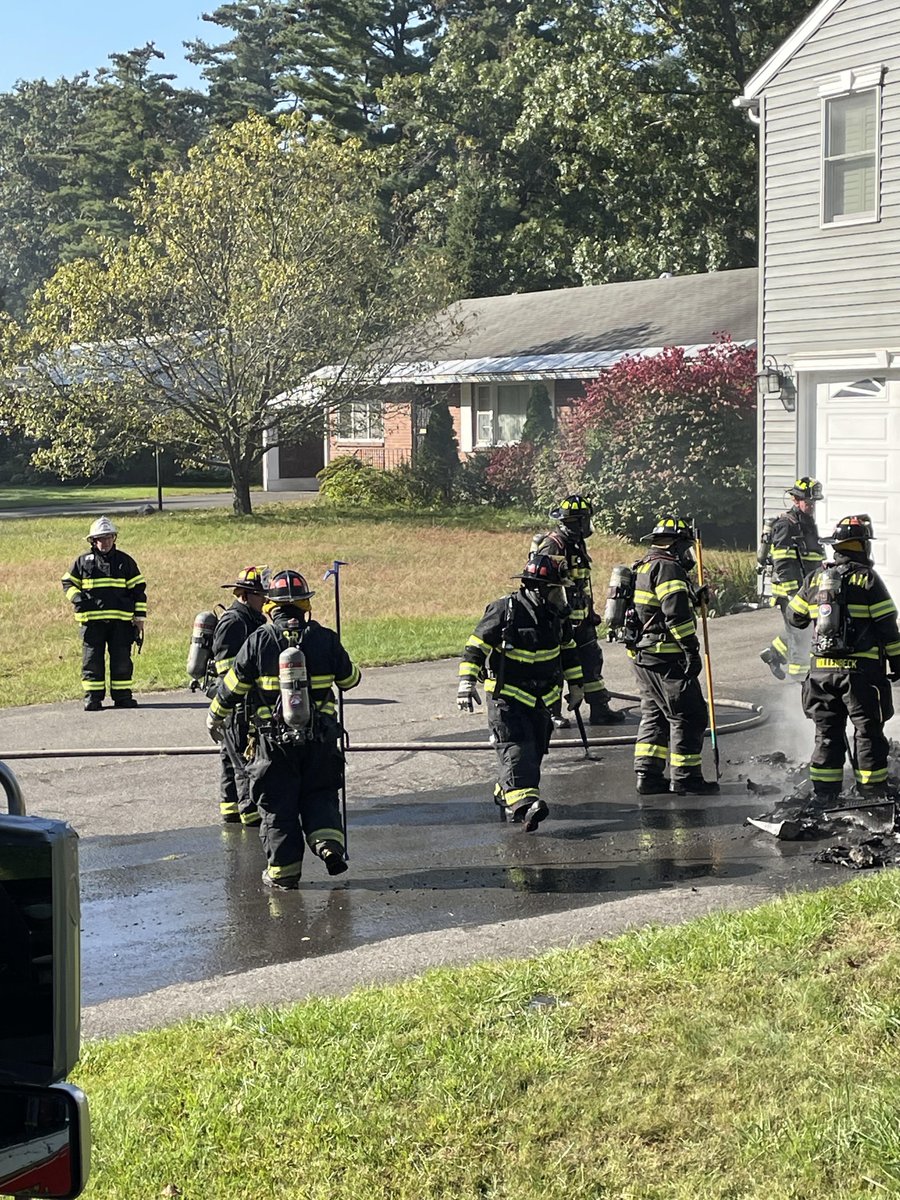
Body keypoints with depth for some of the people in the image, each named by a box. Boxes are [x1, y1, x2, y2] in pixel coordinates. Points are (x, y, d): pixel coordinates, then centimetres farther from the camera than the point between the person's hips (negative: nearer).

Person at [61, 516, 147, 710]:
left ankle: (122, 696, 11)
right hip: (92, 620, 0)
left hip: (120, 620, 0)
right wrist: (76, 597, -4)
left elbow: (138, 589, 9)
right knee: (92, 660, 0)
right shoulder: (83, 561, 7)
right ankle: (93, 697, 7)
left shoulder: (125, 561, 8)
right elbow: (68, 582, 17)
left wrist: (140, 617, 4)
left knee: (122, 660, 2)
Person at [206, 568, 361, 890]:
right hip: (320, 739, 1)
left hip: (274, 740, -1)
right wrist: (338, 663, 35)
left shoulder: (257, 641, -7)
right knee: (319, 794, 19)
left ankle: (283, 871, 11)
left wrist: (214, 718, 16)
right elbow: (350, 679, 11)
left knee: (277, 804, 9)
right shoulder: (325, 638, -2)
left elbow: (231, 687, -1)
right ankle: (329, 843, -2)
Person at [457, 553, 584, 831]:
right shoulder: (504, 611, -16)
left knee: (535, 751, 7)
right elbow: (476, 646, -12)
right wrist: (467, 682, -18)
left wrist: (576, 684, 21)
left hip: (543, 701, 6)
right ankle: (523, 802, -32)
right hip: (506, 696, -6)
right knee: (515, 747, -19)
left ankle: (505, 795, 24)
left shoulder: (557, 615, 3)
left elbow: (568, 649, 19)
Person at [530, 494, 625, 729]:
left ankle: (600, 710, 18)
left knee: (591, 659, 11)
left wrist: (590, 612, 26)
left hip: (579, 618, 10)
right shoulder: (552, 545, -17)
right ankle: (552, 714, 7)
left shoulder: (577, 543, 14)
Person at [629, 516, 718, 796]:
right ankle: (685, 777, 1)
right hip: (666, 657, -10)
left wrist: (693, 601, 16)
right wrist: (692, 650, -20)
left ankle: (647, 775, 15)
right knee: (688, 715, -3)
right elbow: (676, 615, -22)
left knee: (656, 714, 16)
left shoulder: (646, 567, 18)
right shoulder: (667, 568, -14)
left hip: (643, 656, 10)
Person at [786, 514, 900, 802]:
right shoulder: (867, 579, -8)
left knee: (827, 732, 11)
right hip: (861, 669, -4)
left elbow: (795, 617, 14)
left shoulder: (815, 578, 5)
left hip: (821, 668, 4)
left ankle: (824, 794, 11)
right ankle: (872, 792, 5)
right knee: (868, 733, 5)